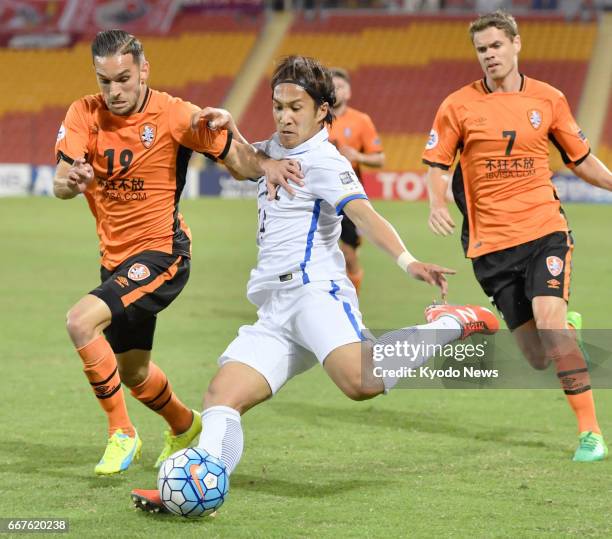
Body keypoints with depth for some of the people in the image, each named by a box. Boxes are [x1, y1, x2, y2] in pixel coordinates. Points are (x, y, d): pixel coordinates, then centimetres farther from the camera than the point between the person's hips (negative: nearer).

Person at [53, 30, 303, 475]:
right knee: (133, 372, 18)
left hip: (161, 252, -6)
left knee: (81, 321, -26)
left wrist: (264, 165, -30)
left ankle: (122, 434, -12)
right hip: (115, 258, 6)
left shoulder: (173, 115, -14)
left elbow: (235, 154, -8)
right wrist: (70, 181, -37)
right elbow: (60, 185, -14)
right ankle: (185, 426, 49)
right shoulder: (84, 114, -4)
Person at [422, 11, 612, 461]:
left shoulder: (549, 99, 4)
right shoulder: (458, 106, 0)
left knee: (549, 319, -24)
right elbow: (436, 166, 4)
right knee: (538, 358, 0)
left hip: (544, 230, 0)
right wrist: (438, 203, -15)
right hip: (490, 242, 0)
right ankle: (566, 325, 40)